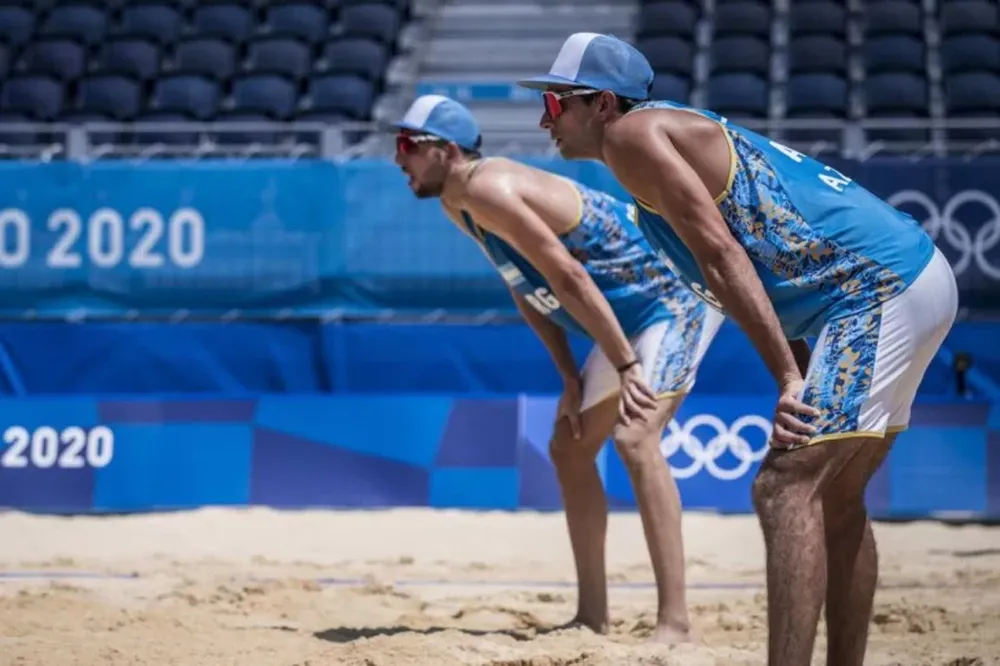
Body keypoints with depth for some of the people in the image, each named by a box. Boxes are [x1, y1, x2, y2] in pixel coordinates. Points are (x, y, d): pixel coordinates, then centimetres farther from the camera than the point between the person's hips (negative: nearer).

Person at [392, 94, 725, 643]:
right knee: (569, 448, 16)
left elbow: (569, 278, -28)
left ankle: (674, 622, -29)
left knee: (635, 438, -26)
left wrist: (625, 367, -29)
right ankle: (592, 615, 23)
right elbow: (526, 289, 12)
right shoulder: (457, 204, 5)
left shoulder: (487, 190, -25)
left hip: (675, 298, -11)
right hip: (628, 319, 11)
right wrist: (571, 379, 7)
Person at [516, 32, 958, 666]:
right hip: (914, 278, 10)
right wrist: (799, 379, 12)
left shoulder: (632, 134, -9)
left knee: (785, 488, -17)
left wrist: (789, 378, -22)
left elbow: (721, 256, -18)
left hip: (882, 289, -10)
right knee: (834, 501, 18)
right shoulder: (679, 131, 20)